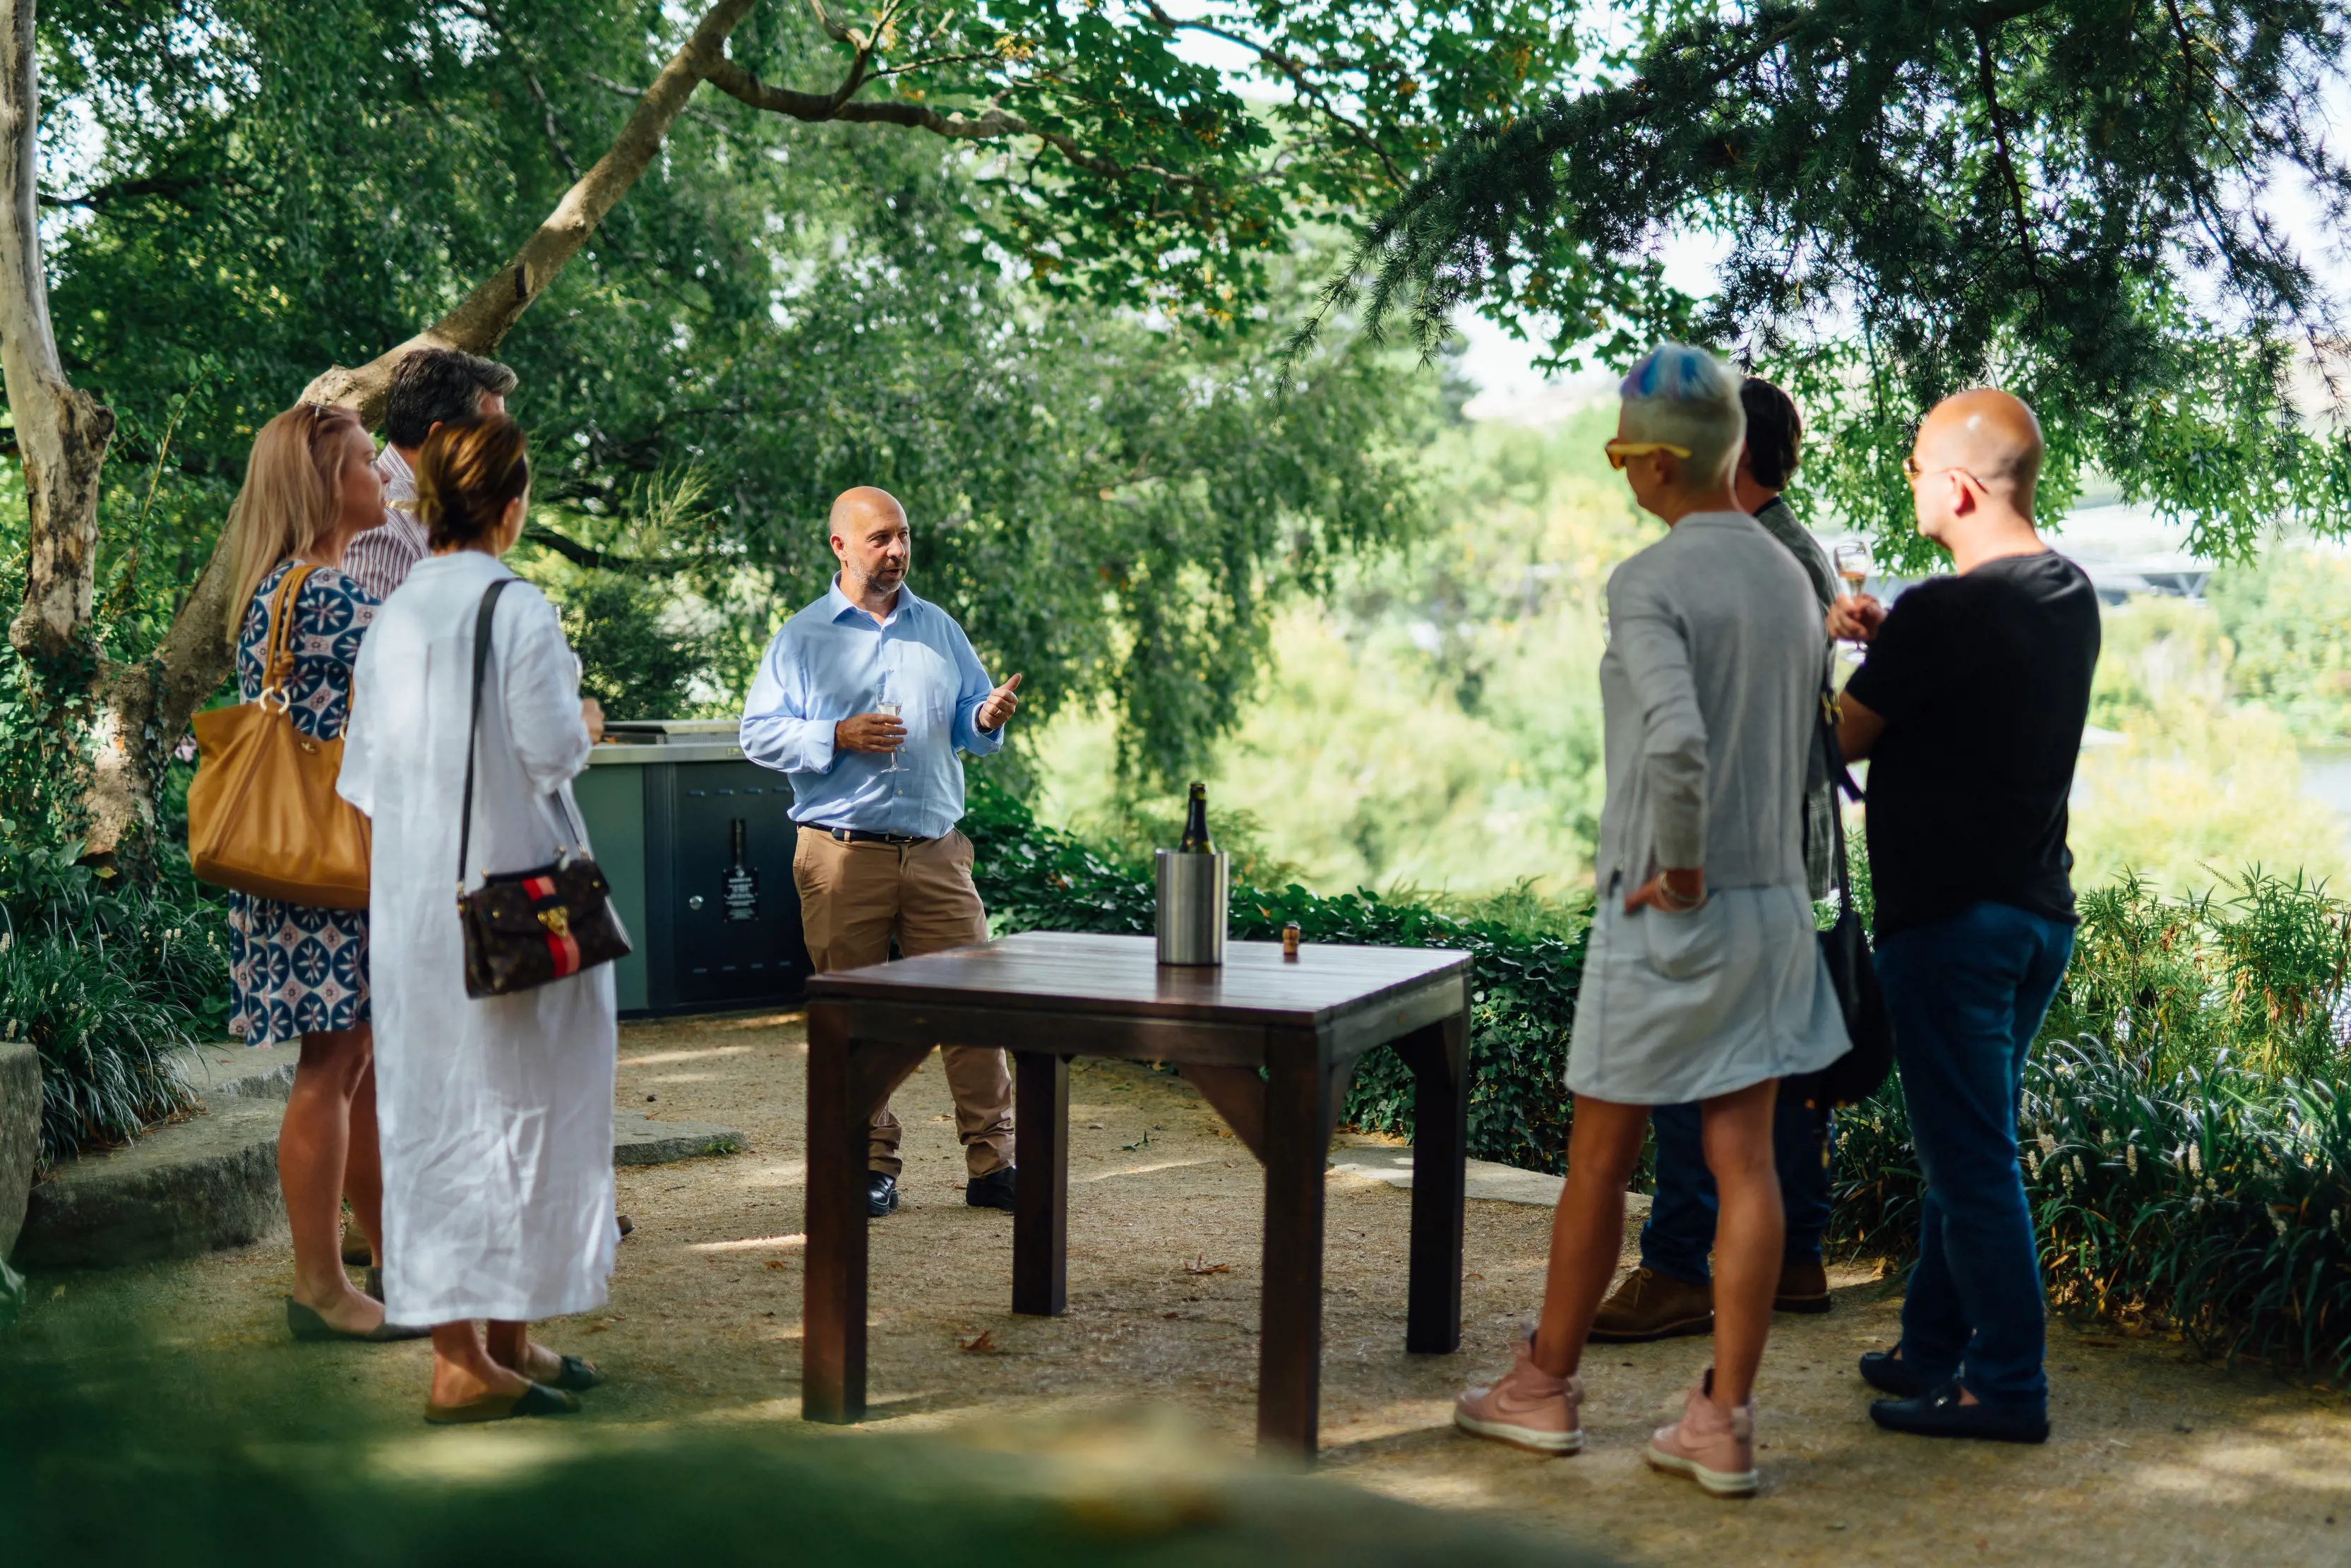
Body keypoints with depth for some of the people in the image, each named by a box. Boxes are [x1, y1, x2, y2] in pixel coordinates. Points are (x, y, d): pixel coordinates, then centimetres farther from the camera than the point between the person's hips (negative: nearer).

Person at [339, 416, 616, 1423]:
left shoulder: (393, 617, 6)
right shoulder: (520, 611, -12)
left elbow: (368, 776, 8)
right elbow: (552, 752, -15)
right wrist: (586, 726, 6)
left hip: (414, 899, 6)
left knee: (434, 1111, 9)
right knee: (520, 1104, 3)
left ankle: (458, 1342, 15)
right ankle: (501, 1340, 8)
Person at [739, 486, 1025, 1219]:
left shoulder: (939, 629, 15)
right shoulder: (802, 638, 6)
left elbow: (968, 723, 18)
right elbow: (759, 734, 0)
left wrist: (988, 720, -5)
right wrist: (838, 738, -13)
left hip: (936, 850, 2)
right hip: (843, 854, -2)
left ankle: (991, 1163, 2)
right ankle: (871, 1164, 13)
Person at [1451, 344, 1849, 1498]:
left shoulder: (1647, 584, -16)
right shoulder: (1790, 583, 10)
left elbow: (1677, 744, -31)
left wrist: (1677, 870, -17)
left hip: (1666, 917, -7)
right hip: (1771, 904, 7)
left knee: (1599, 1157, 8)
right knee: (1743, 1164, 4)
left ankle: (1546, 1385, 24)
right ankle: (1722, 1424, 6)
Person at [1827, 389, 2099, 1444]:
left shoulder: (1943, 613, -20)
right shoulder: (2072, 598, 8)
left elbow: (1841, 738, -9)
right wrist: (1890, 643, 10)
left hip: (1949, 917, -9)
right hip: (2039, 910, 9)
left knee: (1970, 1159, -1)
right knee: (1967, 1146, 18)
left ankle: (2008, 1387, 6)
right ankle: (1933, 1350, 28)